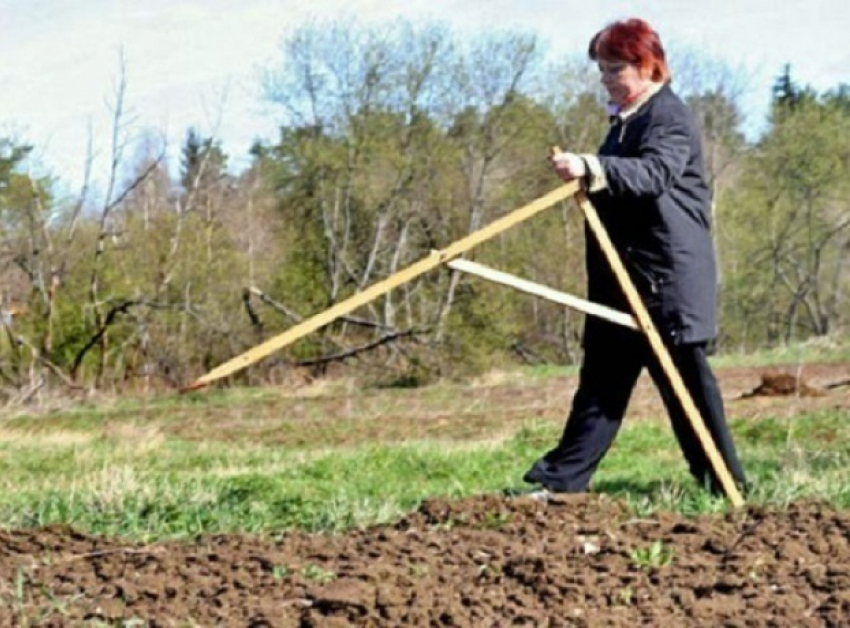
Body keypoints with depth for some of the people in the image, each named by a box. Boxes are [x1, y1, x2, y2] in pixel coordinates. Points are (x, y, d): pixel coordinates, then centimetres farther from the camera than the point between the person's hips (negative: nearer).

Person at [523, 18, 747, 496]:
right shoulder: (625, 120, 18)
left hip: (668, 275, -9)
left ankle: (724, 482, 3)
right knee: (604, 372, 9)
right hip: (625, 274, 9)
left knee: (684, 374, -5)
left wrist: (592, 168, -44)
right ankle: (566, 475, 11)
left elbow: (654, 173, -32)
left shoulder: (671, 117, -11)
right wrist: (586, 178, 14)